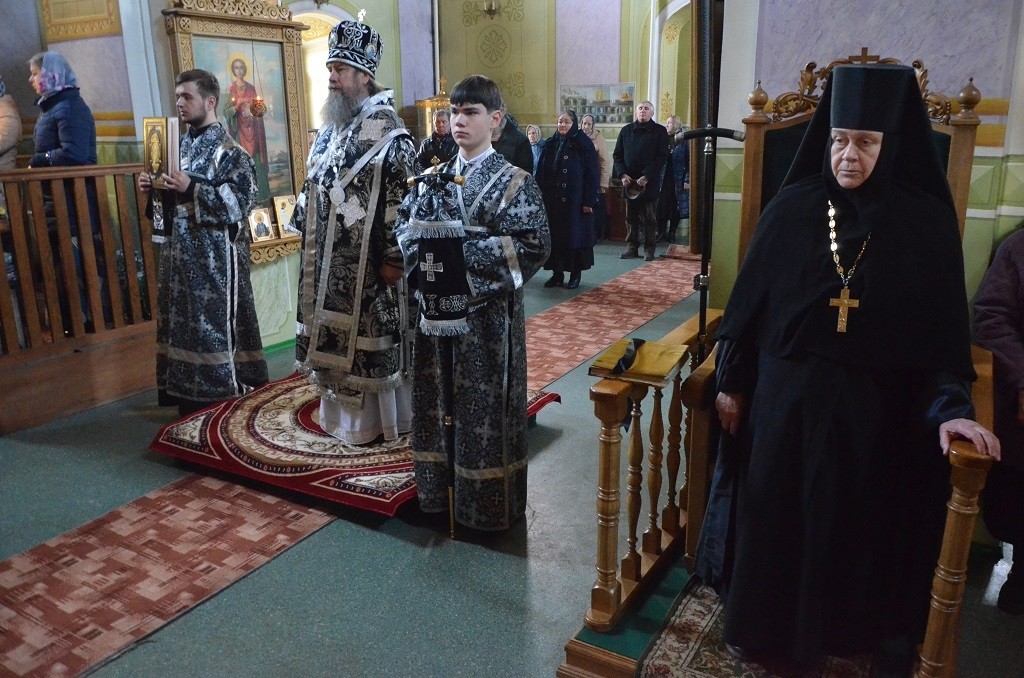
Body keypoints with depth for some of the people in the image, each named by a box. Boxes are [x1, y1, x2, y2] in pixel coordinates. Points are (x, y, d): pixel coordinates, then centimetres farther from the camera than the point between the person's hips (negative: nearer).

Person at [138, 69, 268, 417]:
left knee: (216, 322, -3)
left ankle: (225, 395, 8)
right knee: (183, 321, 11)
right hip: (179, 251, 8)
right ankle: (189, 395, 22)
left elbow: (243, 200, -18)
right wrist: (153, 188, 1)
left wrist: (192, 188, -22)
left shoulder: (228, 150, -8)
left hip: (215, 255, -8)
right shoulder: (180, 144, 14)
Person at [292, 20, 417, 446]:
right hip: (329, 257, 8)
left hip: (368, 260, -8)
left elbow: (403, 197, -17)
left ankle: (376, 418, 17)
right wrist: (305, 229, 18)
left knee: (371, 337, 2)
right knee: (334, 335, 15)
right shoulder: (330, 127, 11)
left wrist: (394, 257, -20)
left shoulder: (386, 130, -13)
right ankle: (340, 411, 30)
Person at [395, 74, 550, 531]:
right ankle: (440, 488, 31)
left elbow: (533, 246, -16)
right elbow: (406, 222, 13)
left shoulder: (513, 182, -6)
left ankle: (488, 503, 21)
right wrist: (423, 250, -9)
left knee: (484, 403, 4)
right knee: (437, 396, 13)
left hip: (486, 312, -5)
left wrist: (463, 251, -19)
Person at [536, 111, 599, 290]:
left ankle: (575, 275, 11)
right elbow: (541, 173, 10)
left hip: (575, 201, -4)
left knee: (575, 236, 1)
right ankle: (557, 273, 15)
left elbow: (592, 174, -7)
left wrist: (589, 201, -13)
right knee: (554, 237, 6)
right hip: (552, 201, 4)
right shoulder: (550, 145, 9)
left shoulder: (583, 145, -4)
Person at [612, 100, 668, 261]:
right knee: (631, 217, 7)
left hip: (650, 183, -3)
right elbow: (617, 154, 10)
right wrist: (622, 175, -6)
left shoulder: (660, 132, 2)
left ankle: (649, 249, 7)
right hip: (629, 182, 3)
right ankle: (631, 248, 14)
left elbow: (662, 157, -5)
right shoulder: (626, 131, 12)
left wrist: (647, 177, -15)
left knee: (649, 218, 1)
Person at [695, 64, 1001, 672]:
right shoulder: (793, 208, -4)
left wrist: (950, 406, -15)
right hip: (784, 393, 1)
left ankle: (851, 630, 38)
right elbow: (751, 298, 0)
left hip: (874, 407, 0)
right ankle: (764, 622, 35)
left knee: (857, 523, 13)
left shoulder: (926, 221, -5)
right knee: (772, 510, 13)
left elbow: (946, 324, -4)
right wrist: (732, 381, 2)